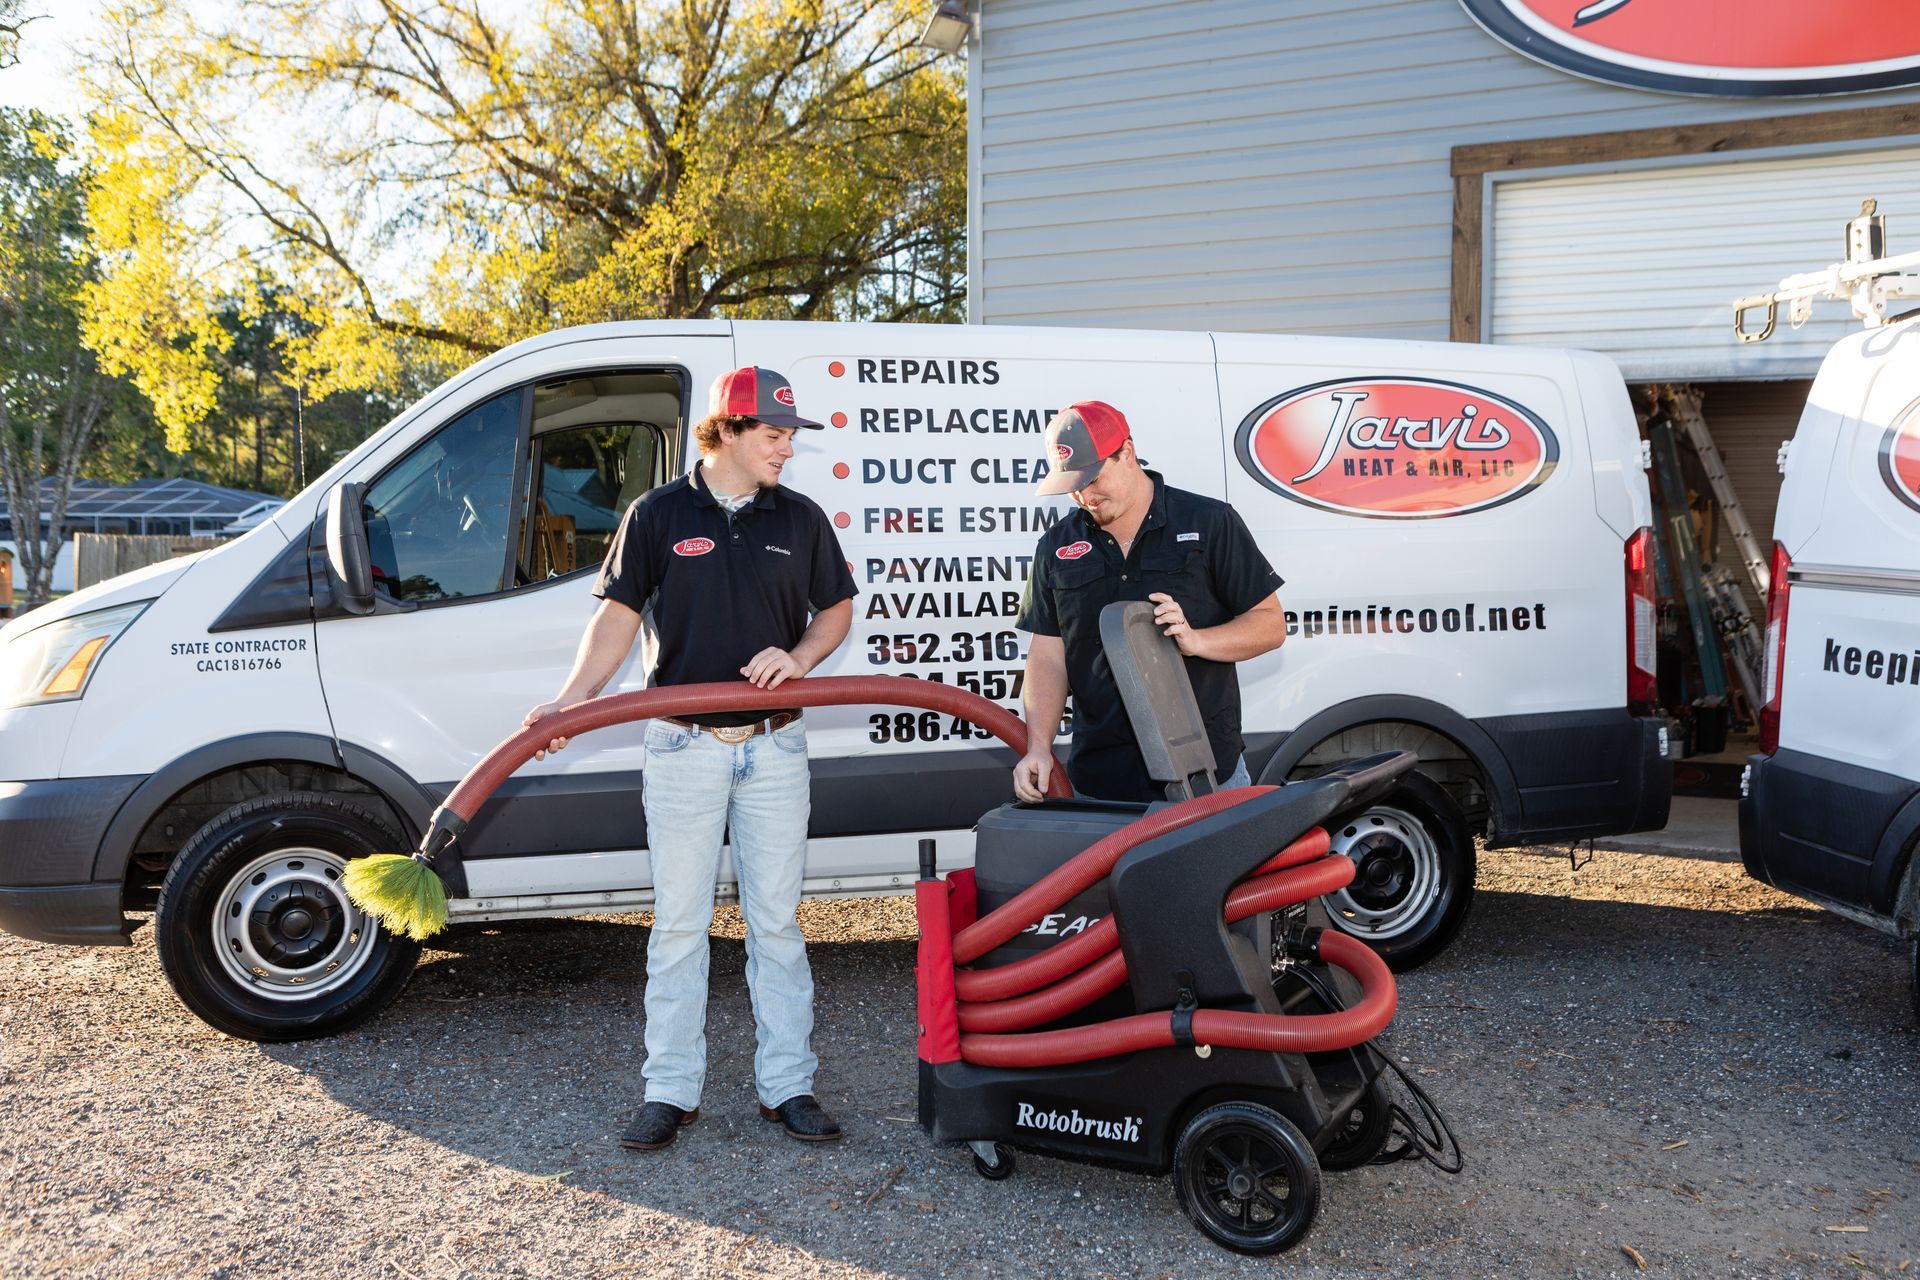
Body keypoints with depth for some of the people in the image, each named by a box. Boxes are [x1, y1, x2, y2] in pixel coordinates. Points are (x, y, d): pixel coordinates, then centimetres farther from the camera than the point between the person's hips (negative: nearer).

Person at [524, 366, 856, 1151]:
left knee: (776, 923, 8)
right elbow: (619, 614, 0)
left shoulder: (800, 520, 6)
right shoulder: (658, 515, 0)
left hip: (775, 746, 2)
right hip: (683, 747, -1)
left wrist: (796, 657, -7)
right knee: (679, 924, 6)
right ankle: (671, 1091, 17)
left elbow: (837, 608, 13)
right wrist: (574, 697, -14)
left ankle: (787, 1086, 18)